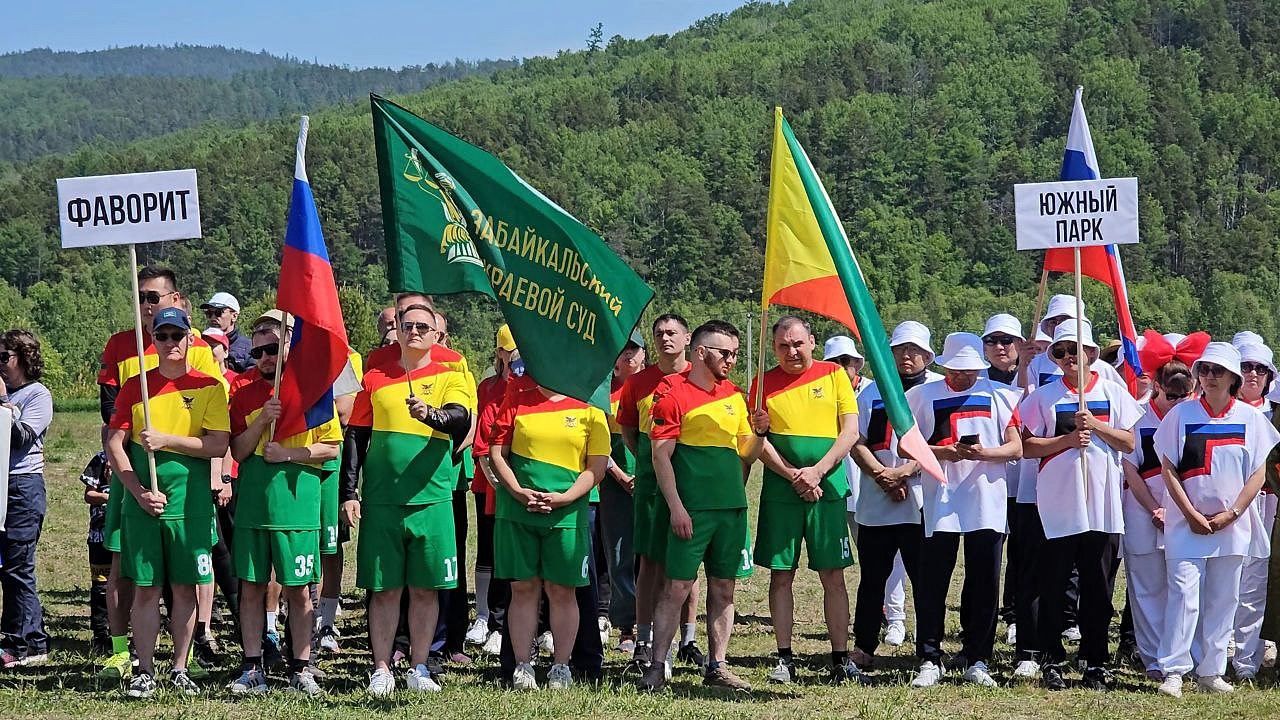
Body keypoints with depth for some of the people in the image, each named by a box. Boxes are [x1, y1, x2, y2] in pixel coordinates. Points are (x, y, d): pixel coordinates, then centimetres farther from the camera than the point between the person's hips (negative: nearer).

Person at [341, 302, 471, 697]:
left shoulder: (449, 378, 5)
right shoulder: (375, 378, 9)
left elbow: (460, 420, -14)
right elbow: (355, 437, 9)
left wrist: (430, 414, -36)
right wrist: (349, 493, 2)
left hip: (431, 499, 0)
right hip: (381, 500, 0)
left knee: (426, 588, 4)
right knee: (384, 588, 3)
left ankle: (418, 668, 14)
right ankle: (382, 669, 9)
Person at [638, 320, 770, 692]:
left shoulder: (734, 396, 15)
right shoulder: (673, 392, -4)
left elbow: (746, 454, 20)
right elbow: (661, 456, -8)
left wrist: (759, 432, -2)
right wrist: (676, 507, -14)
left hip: (732, 507, 6)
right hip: (691, 509, -6)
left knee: (723, 589, 7)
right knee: (677, 587, -7)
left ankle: (717, 666, 13)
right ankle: (656, 666, -2)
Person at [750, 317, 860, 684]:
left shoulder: (834, 375, 6)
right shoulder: (765, 384, 7)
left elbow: (851, 431, 0)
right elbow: (758, 440, 0)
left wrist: (817, 471, -12)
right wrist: (793, 475, -13)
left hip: (828, 489, -1)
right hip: (780, 492, 1)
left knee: (833, 575, -1)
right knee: (781, 574, 1)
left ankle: (841, 659, 3)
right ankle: (785, 658, 7)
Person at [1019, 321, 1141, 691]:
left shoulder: (1113, 393, 7)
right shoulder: (1044, 396, 4)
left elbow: (1128, 443, 3)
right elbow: (1027, 446, 0)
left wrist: (1095, 425, -10)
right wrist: (1067, 440, -12)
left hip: (1103, 506, 1)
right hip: (1058, 504, -1)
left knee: (1098, 589, 5)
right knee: (1053, 587, 2)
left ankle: (1095, 663, 12)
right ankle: (1052, 661, 10)